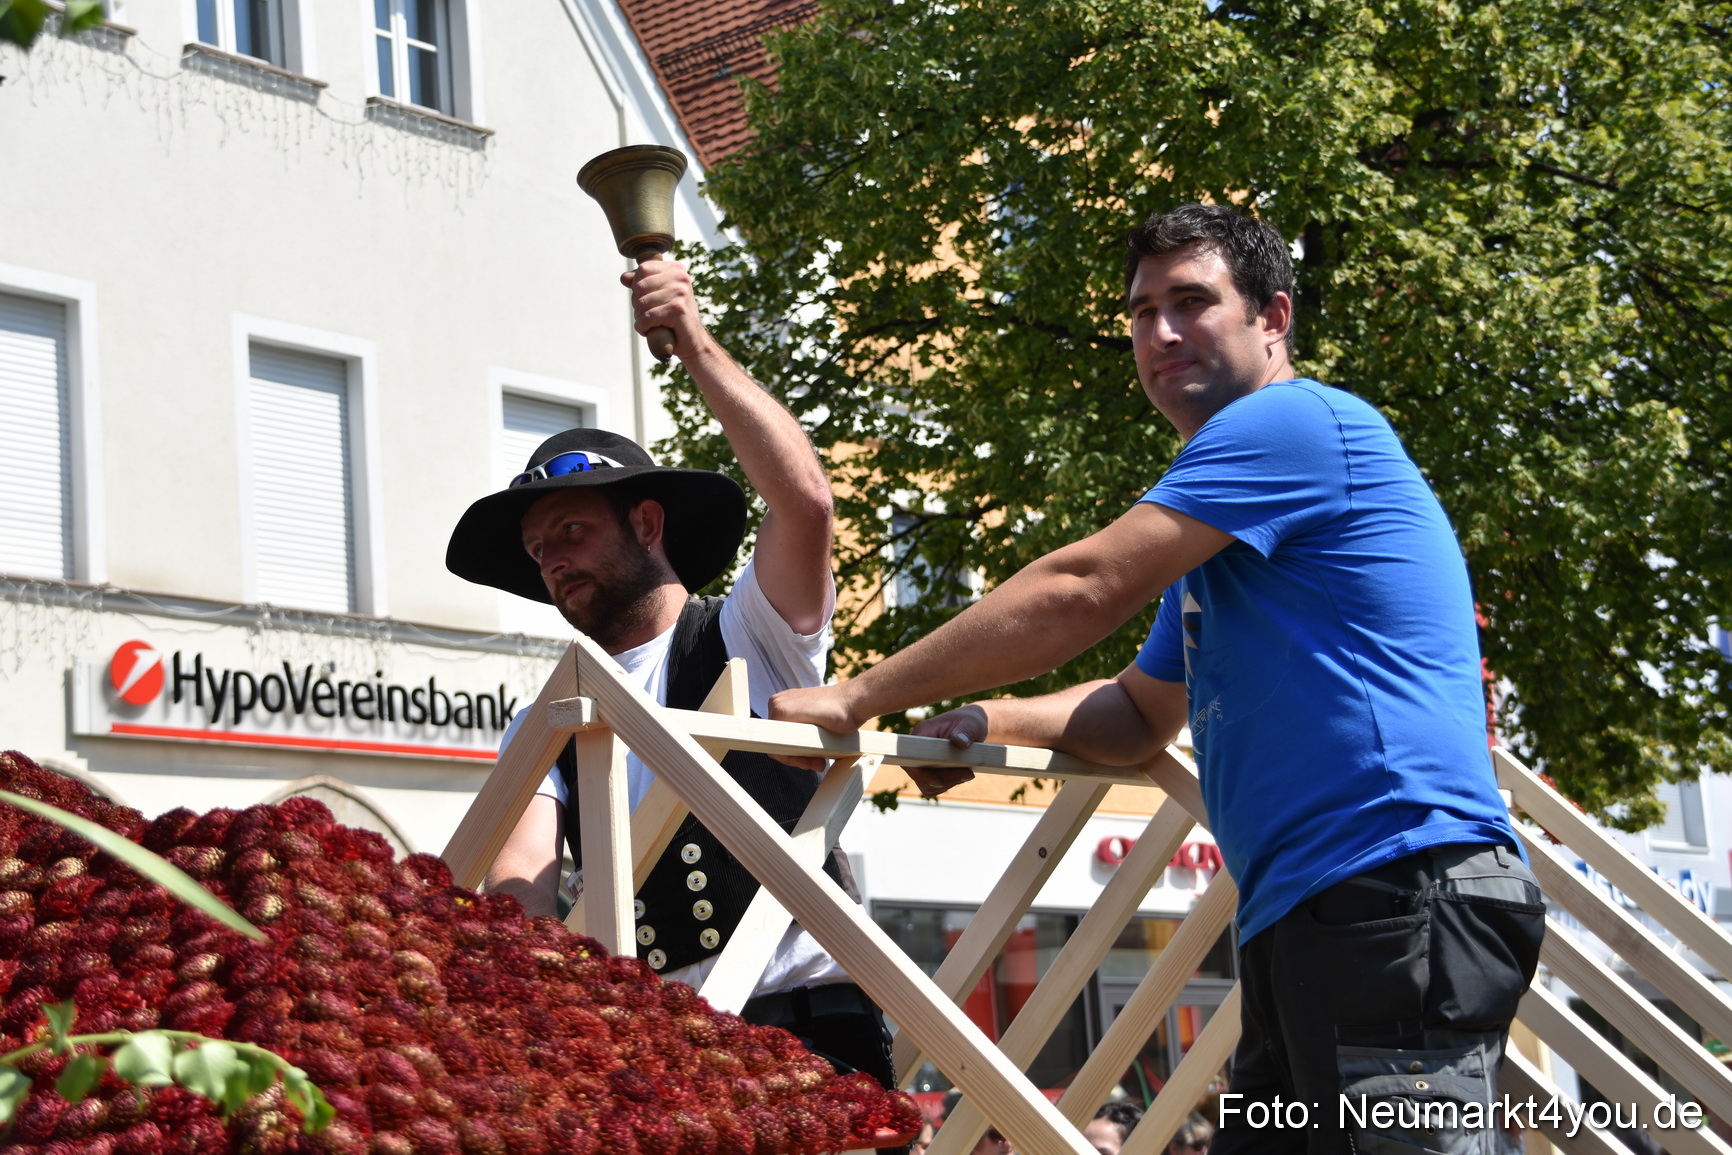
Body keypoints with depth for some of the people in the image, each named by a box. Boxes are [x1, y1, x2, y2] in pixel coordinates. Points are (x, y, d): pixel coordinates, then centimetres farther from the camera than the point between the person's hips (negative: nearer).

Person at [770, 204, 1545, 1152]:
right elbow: (1140, 717, 32)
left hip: (1401, 896, -11)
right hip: (1298, 926, 11)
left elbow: (1075, 594, -11)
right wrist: (992, 720, 11)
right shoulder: (1221, 533, 27)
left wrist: (858, 700, -5)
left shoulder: (1293, 420, -6)